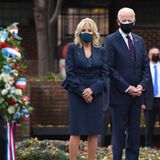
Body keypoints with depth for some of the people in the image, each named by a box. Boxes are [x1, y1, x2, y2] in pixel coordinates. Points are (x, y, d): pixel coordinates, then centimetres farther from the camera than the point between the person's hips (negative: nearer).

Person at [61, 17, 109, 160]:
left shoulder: (101, 51, 9)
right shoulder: (72, 49, 4)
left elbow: (104, 73, 3)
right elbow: (69, 72, -3)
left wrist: (92, 89, -12)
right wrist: (81, 91, -12)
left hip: (95, 94, 2)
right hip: (76, 94, -2)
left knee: (94, 132, 1)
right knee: (76, 131, -5)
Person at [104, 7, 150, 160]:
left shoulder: (139, 40, 13)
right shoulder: (111, 40, -5)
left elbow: (145, 66, 14)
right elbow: (110, 68, -11)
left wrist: (141, 85, -3)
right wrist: (127, 88, -14)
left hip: (136, 95, 5)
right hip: (119, 95, -5)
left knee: (134, 132, 6)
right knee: (119, 131, -2)